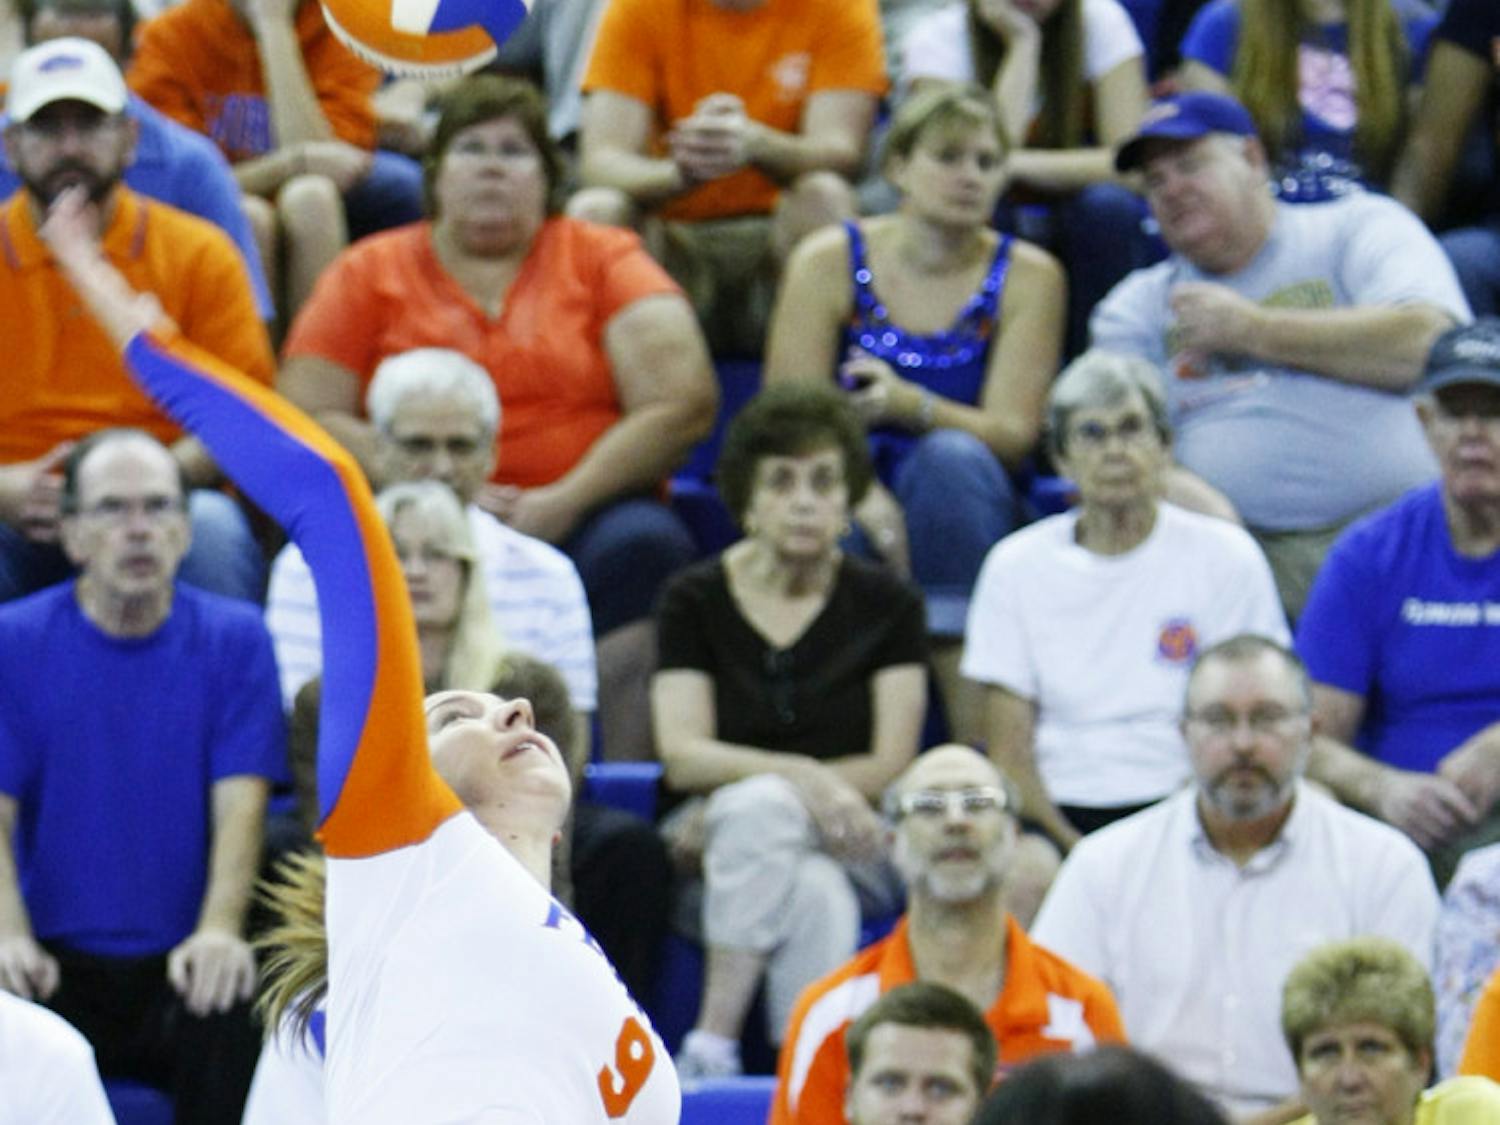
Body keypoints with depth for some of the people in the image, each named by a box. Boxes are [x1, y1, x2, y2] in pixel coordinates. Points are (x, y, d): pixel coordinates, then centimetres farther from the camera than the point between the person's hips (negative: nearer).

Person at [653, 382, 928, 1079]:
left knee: (759, 811, -35)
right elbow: (682, 756, -8)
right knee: (815, 895, -36)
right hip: (710, 847, 0)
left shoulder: (886, 604, 6)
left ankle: (712, 1042, -37)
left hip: (849, 848, 0)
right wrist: (800, 778, -26)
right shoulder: (695, 600, 5)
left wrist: (746, 793, -13)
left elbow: (891, 766, -3)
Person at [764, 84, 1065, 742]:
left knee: (951, 456, -34)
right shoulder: (830, 262, 0)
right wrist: (864, 497, -28)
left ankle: (977, 736, -38)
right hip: (845, 501, -1)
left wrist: (909, 405, -31)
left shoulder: (1027, 277, 1)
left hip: (957, 518, 1)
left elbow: (1013, 435, -10)